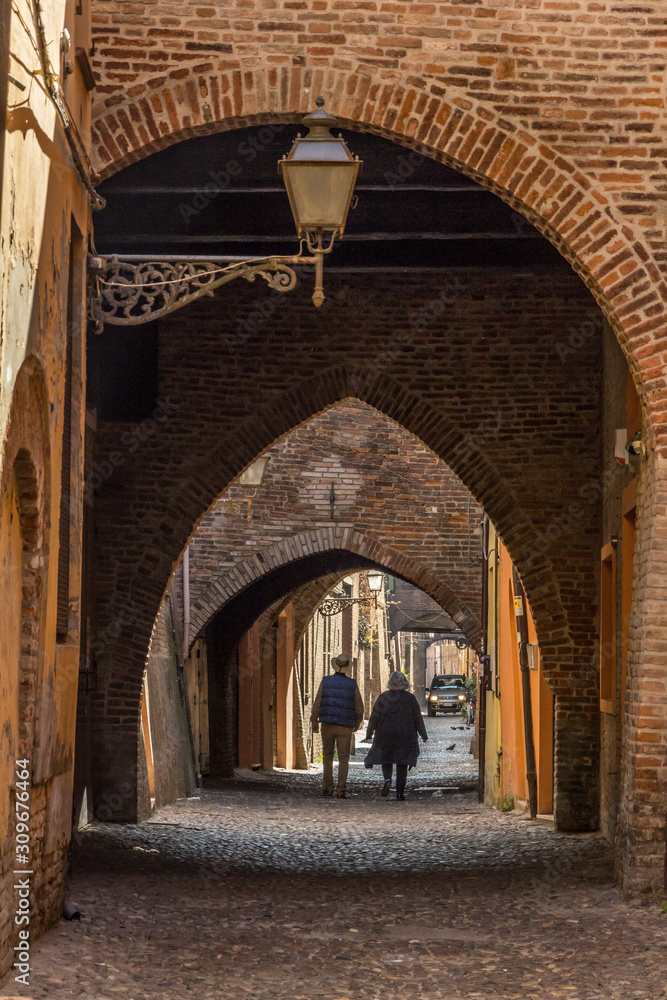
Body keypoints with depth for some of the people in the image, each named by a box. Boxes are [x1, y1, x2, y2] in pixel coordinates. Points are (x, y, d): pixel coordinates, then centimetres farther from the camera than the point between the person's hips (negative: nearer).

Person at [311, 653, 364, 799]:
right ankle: (340, 790, -6)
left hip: (327, 726, 1)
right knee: (343, 759, 4)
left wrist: (314, 723, 10)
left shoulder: (325, 682, -2)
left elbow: (317, 705, -3)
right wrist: (357, 724, 21)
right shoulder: (352, 684, -2)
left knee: (327, 756, 17)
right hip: (345, 727, -1)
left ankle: (327, 787, 14)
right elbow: (359, 708, 2)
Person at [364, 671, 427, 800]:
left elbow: (374, 716, -2)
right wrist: (423, 735, 10)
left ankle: (387, 780, -16)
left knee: (386, 760, 13)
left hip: (386, 735, 0)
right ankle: (400, 792, 4)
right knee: (402, 764, 8)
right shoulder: (410, 698, -4)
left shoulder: (383, 697, -3)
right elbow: (418, 719, 0)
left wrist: (369, 733, 8)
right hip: (405, 735, 0)